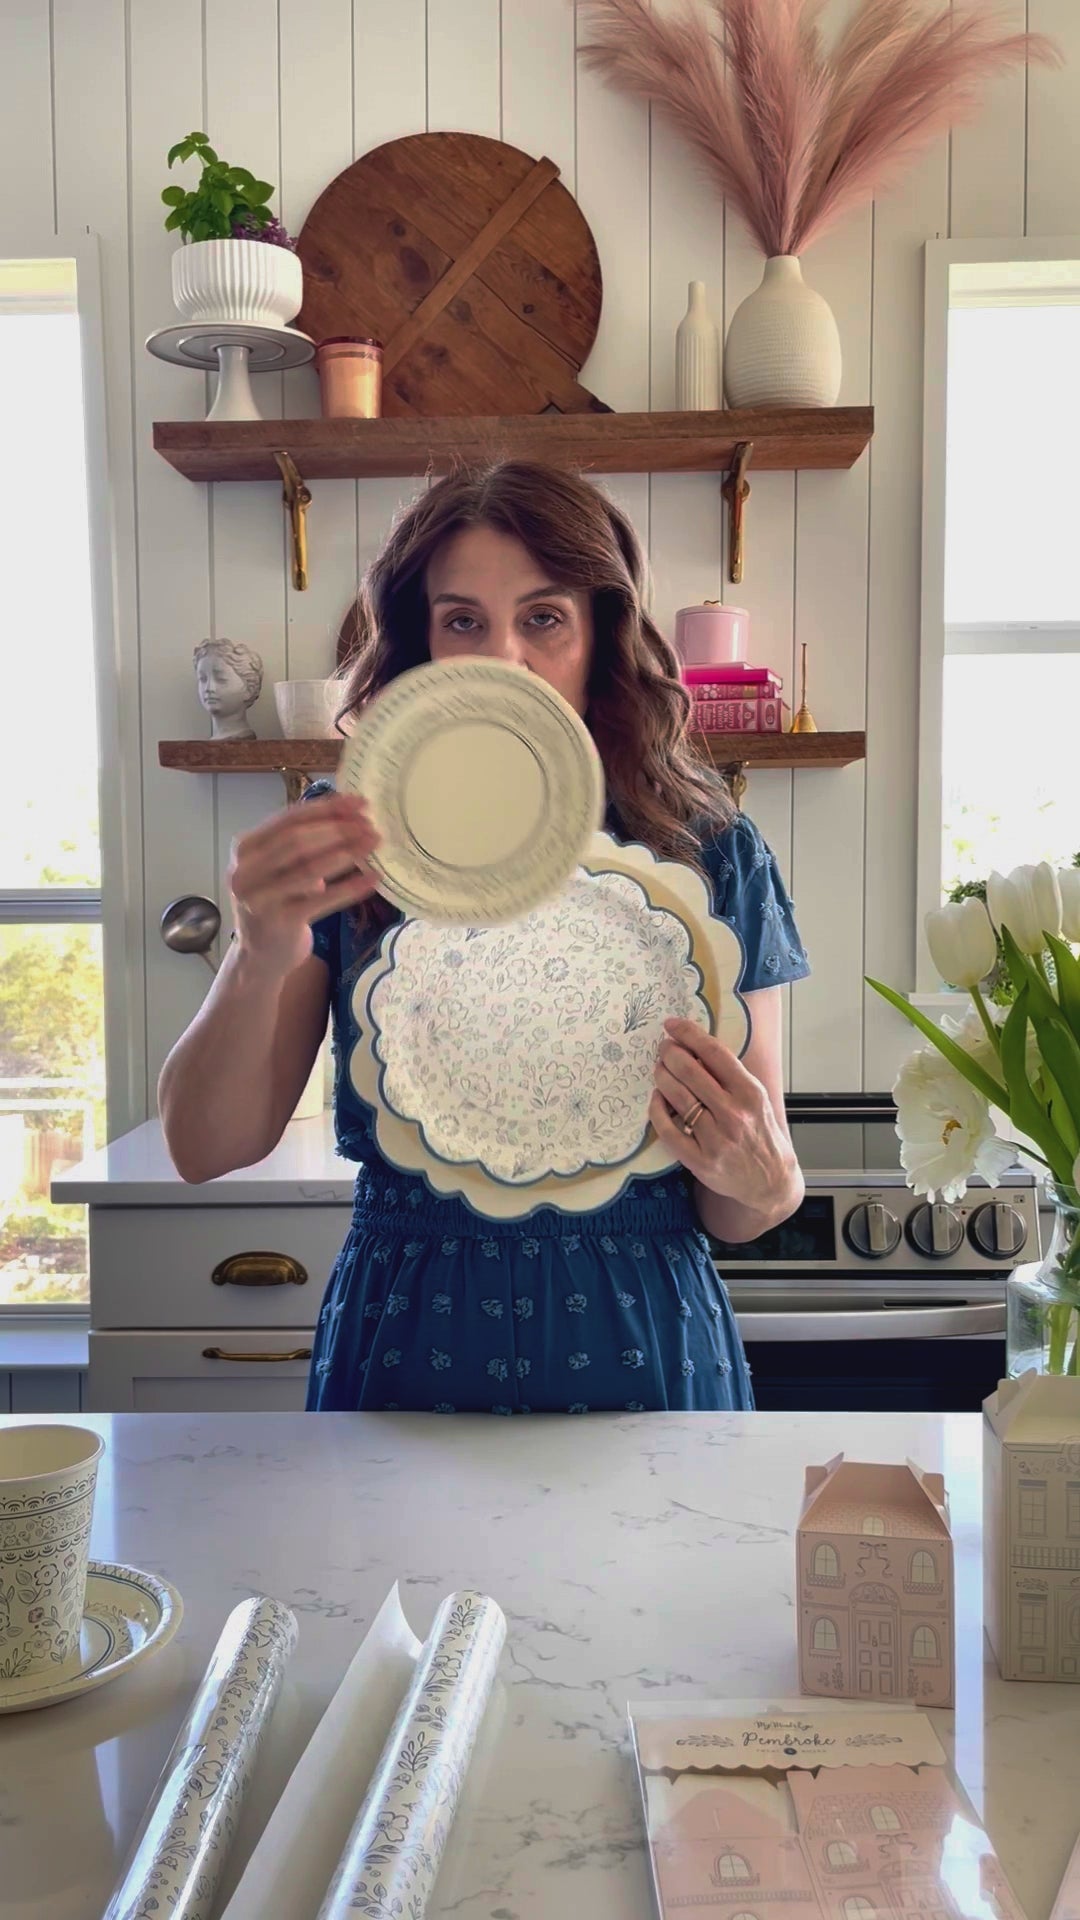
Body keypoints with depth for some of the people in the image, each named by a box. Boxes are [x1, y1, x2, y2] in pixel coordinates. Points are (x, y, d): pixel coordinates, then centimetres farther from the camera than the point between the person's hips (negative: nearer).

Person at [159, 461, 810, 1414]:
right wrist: (261, 960, -26)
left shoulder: (712, 854, -5)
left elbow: (738, 1217, 0)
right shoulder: (347, 843, -5)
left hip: (641, 1352, 1)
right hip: (401, 1347, 0)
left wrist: (762, 1181, -23)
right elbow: (207, 1149, -9)